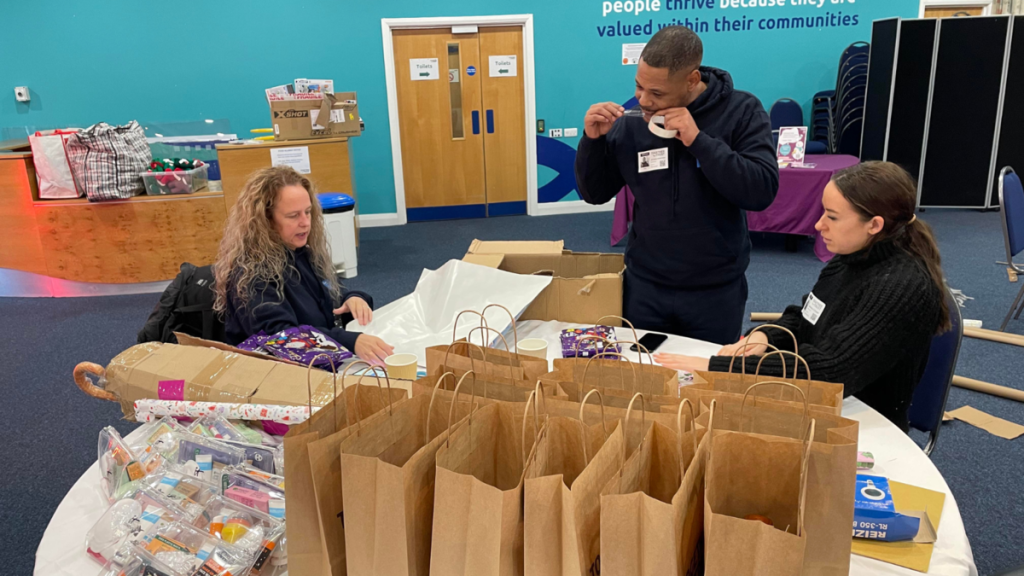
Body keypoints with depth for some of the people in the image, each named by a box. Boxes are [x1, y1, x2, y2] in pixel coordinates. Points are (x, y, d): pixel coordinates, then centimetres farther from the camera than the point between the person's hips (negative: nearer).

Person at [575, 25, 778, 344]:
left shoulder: (742, 111, -9)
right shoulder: (631, 121, -4)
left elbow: (762, 191, -19)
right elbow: (595, 193, 4)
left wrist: (698, 140, -25)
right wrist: (592, 140, -13)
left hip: (716, 290, -1)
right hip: (644, 286, 2)